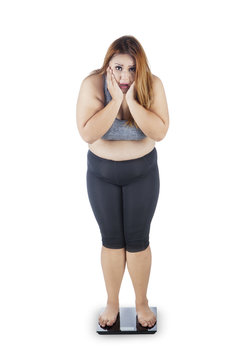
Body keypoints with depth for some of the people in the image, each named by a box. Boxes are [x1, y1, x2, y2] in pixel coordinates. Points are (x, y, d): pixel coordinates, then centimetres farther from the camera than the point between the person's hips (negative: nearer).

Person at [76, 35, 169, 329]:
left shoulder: (152, 84, -14)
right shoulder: (92, 84, -16)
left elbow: (160, 132, -23)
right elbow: (87, 134, -25)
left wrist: (131, 100, -30)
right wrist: (116, 100, -31)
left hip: (142, 173, 0)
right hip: (101, 173, 0)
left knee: (138, 240, 7)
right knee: (111, 240, 11)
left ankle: (141, 302, 29)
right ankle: (112, 303, 30)